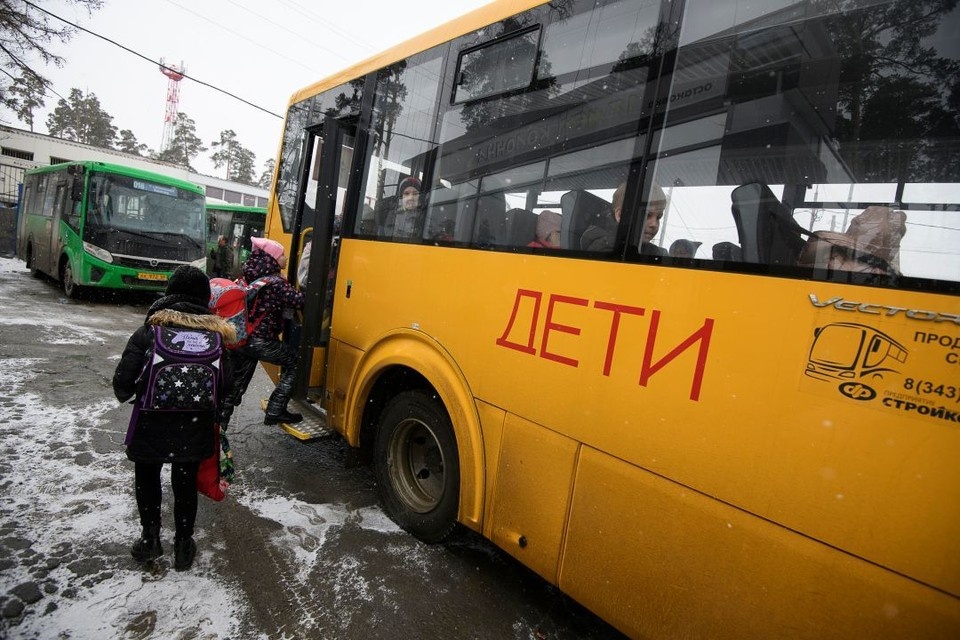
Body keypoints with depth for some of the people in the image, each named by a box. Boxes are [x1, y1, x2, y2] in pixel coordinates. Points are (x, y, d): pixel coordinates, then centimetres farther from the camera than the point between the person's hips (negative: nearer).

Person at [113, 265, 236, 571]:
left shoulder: (149, 329, -11)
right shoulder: (215, 333, -6)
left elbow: (123, 380, -13)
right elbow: (226, 385, -7)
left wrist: (125, 394, 10)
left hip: (151, 423, -1)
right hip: (194, 427, 2)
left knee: (147, 477, 24)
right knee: (186, 482, 19)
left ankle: (150, 538, 32)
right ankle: (183, 545, 29)